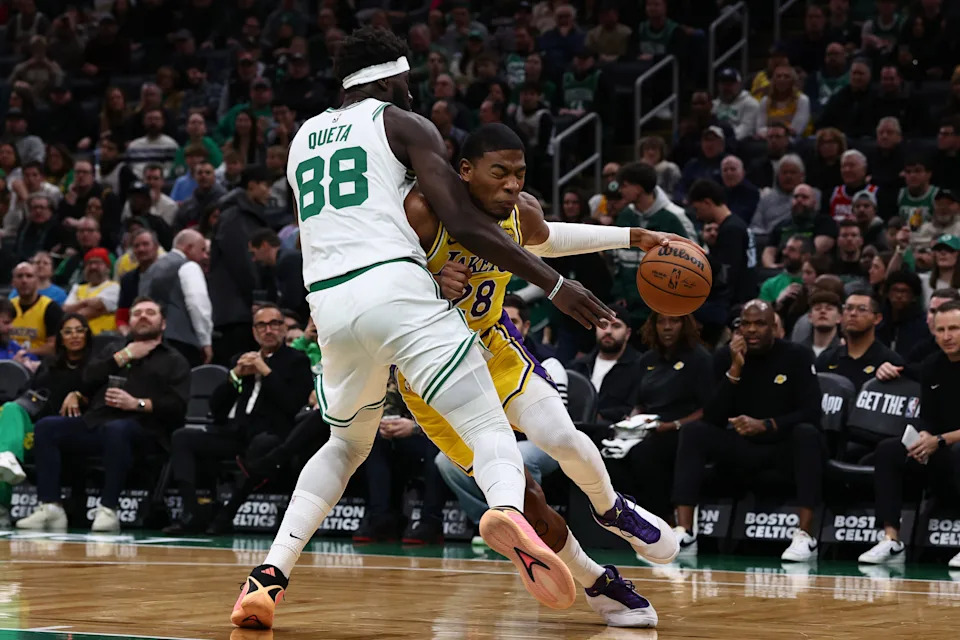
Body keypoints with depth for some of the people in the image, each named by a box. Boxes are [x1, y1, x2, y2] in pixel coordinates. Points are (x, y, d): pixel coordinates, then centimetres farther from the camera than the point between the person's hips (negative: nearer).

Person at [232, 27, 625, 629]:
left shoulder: (303, 139, 26)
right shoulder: (403, 124, 8)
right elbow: (464, 223, -3)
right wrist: (555, 284, -1)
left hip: (328, 302, 5)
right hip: (395, 285, -5)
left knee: (347, 443, 26)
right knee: (489, 426, -9)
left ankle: (269, 577, 10)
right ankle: (508, 511, -45)